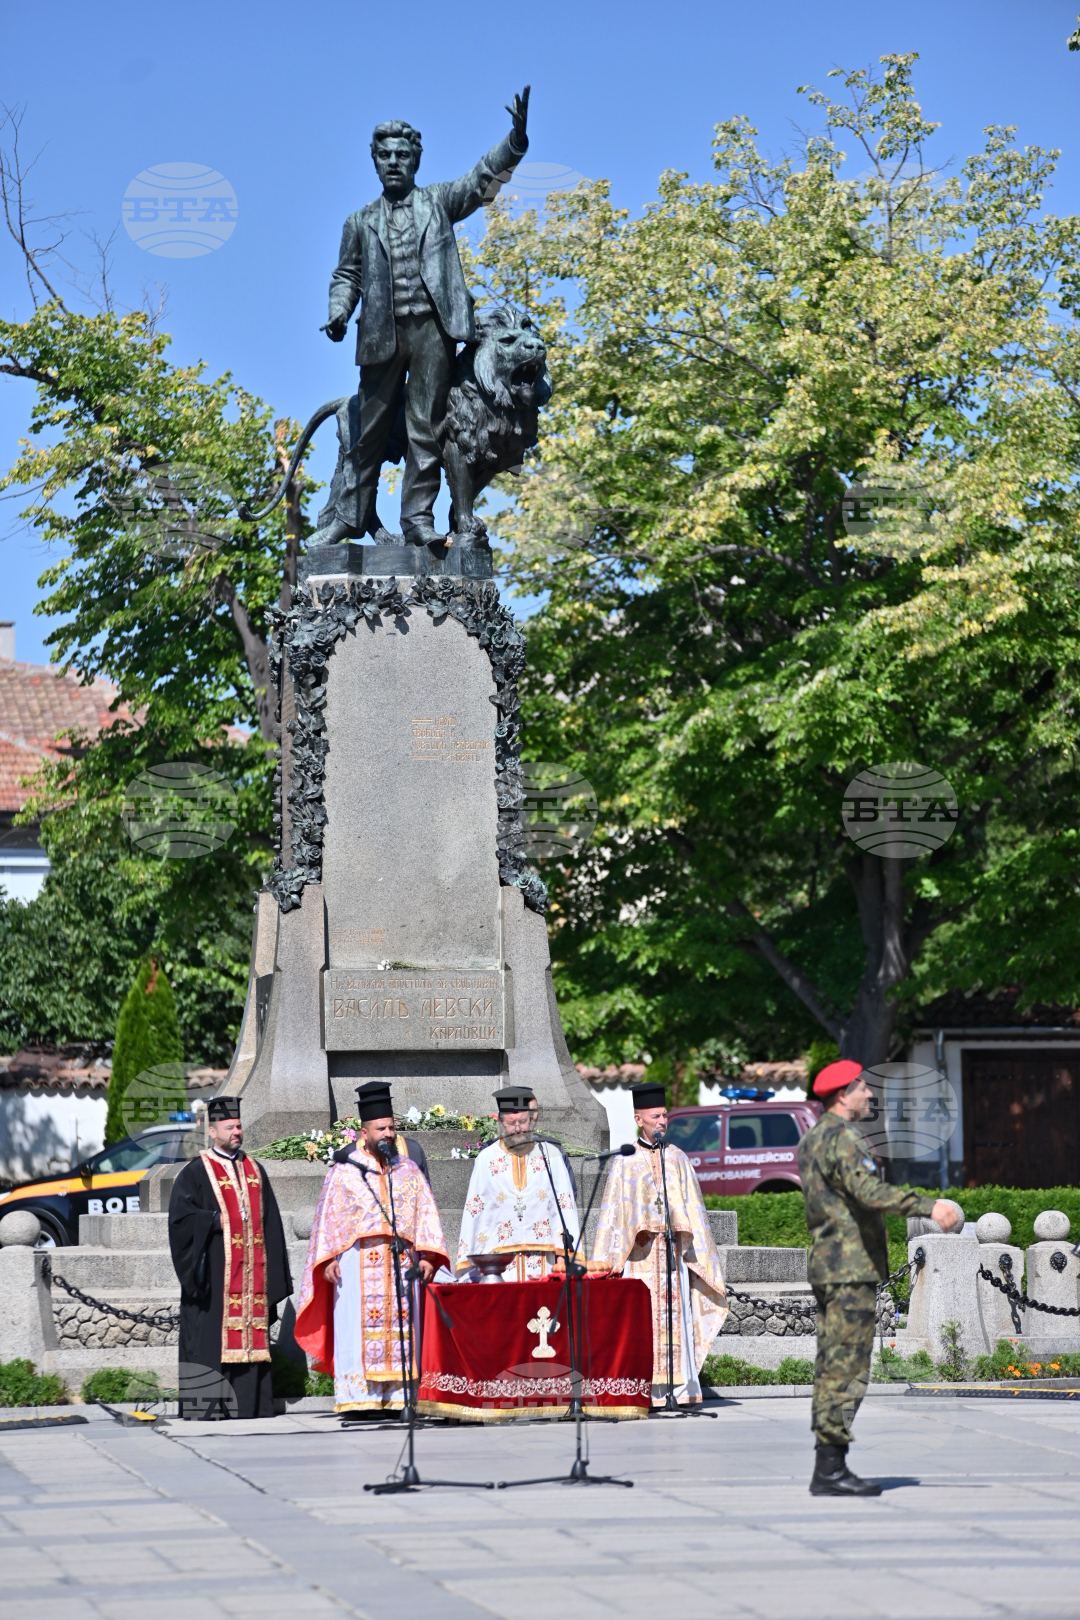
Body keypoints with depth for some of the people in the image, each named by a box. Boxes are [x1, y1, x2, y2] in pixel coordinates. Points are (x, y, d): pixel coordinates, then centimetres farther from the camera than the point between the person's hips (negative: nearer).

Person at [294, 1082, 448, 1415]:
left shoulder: (408, 1171, 15)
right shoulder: (344, 1171, 7)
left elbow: (426, 1213, 9)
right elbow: (329, 1216, 3)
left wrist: (427, 1255, -4)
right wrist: (329, 1258, -8)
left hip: (402, 1263, 3)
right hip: (358, 1262, -3)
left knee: (400, 1330, -2)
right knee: (358, 1328, -8)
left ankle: (397, 1396, -1)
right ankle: (358, 1396, -8)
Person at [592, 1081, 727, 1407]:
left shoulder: (677, 1158, 14)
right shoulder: (625, 1161, 7)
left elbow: (693, 1208, 14)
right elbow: (613, 1209, 4)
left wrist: (701, 1254, 7)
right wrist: (610, 1257, -5)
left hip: (674, 1248, 2)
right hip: (639, 1251, -2)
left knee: (678, 1316, -3)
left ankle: (683, 1388, -2)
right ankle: (645, 1391, -7)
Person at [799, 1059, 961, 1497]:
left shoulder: (812, 1140, 18)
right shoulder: (842, 1139, -13)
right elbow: (869, 1191, -27)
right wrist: (926, 1206, -28)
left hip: (824, 1263, 10)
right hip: (852, 1265, -10)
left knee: (832, 1367, 10)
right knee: (846, 1368, -9)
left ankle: (830, 1467, 13)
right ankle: (830, 1470, -9)